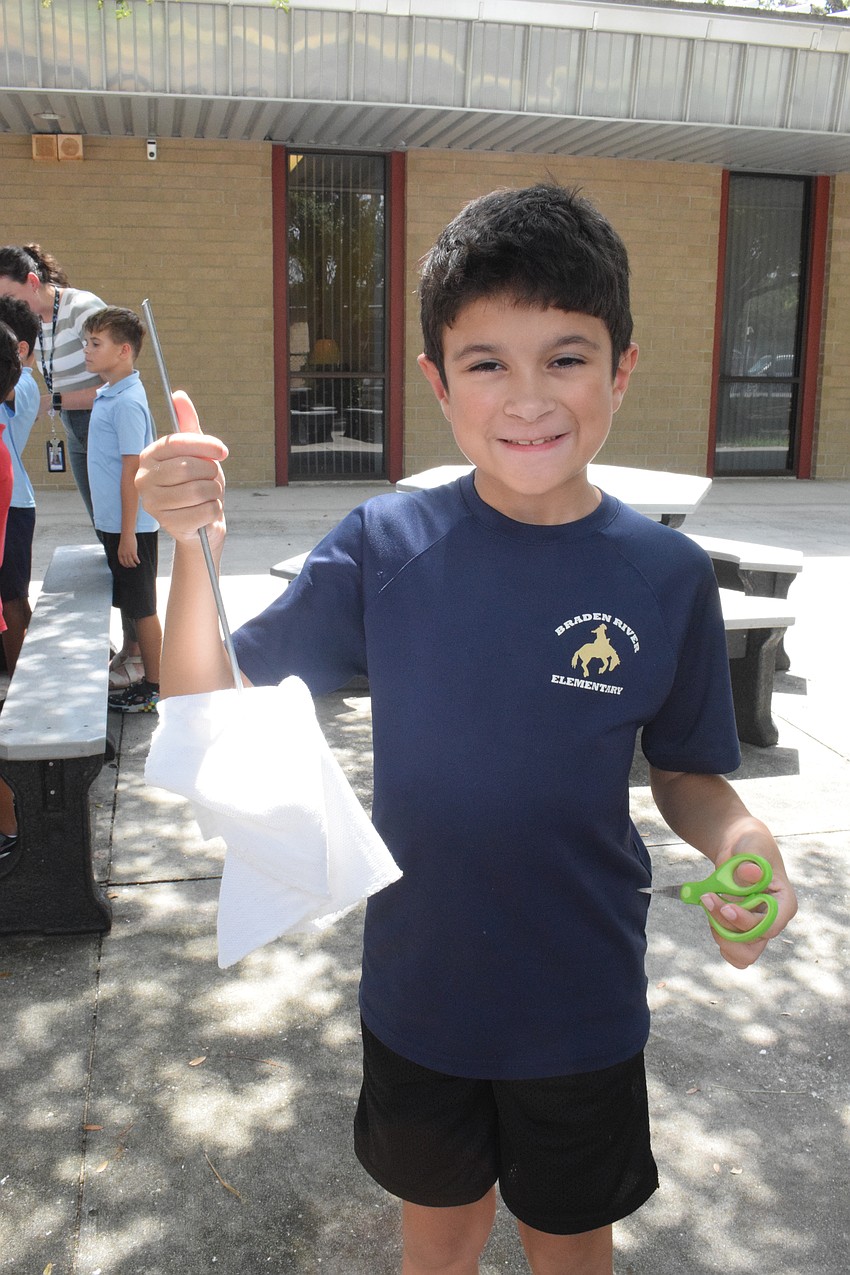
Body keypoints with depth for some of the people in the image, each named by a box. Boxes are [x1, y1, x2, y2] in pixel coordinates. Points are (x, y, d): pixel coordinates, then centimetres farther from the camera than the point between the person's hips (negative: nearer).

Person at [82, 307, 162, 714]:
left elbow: (132, 471, -20)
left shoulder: (127, 403, -18)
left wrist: (128, 534, -20)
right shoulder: (107, 395, 11)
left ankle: (155, 689, 11)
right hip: (113, 524, 9)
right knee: (133, 605, 15)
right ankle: (149, 680, 26)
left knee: (142, 608, 1)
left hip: (130, 527, -9)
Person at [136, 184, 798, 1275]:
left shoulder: (667, 577, -14)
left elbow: (686, 773, -1)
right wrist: (193, 547, -26)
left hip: (584, 1009, 0)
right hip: (419, 992, 1)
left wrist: (743, 842, -21)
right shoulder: (384, 547, -15)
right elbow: (215, 709, -11)